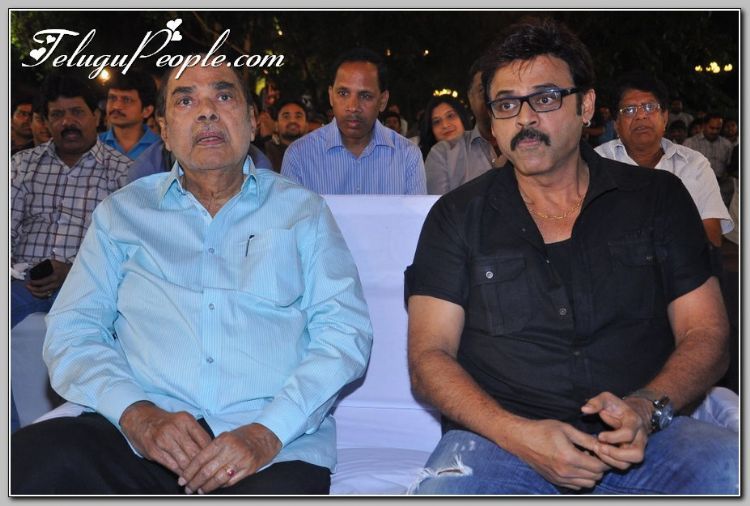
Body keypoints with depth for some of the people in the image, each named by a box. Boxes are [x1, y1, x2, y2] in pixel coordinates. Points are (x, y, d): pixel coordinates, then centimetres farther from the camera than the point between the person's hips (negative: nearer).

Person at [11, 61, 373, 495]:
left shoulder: (304, 211, 13)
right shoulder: (122, 213, 17)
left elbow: (346, 332, 4)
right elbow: (72, 331, 9)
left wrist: (268, 432, -12)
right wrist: (137, 414, -11)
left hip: (275, 443, -2)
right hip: (140, 435, 2)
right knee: (26, 461, -27)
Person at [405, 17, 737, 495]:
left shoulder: (658, 198, 11)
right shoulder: (457, 217, 8)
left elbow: (706, 335, 9)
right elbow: (429, 354, 2)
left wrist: (648, 408, -12)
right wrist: (518, 434, -15)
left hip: (641, 438, 2)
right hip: (499, 435, -1)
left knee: (731, 465, -28)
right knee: (443, 489, -34)